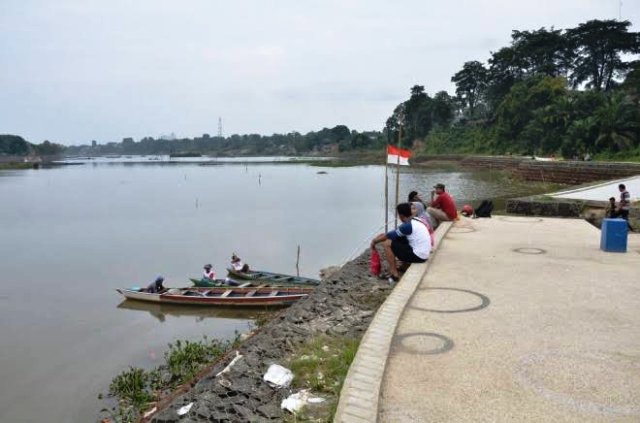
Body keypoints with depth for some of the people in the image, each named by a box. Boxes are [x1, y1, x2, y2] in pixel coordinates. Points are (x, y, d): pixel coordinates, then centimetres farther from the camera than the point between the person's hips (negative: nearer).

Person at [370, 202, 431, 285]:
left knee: (388, 244, -10)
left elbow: (389, 235, -9)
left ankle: (395, 275, -9)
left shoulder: (408, 225, -18)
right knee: (396, 238, 19)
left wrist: (375, 241, 5)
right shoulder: (416, 221, 9)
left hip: (417, 256, -9)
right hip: (423, 254, 9)